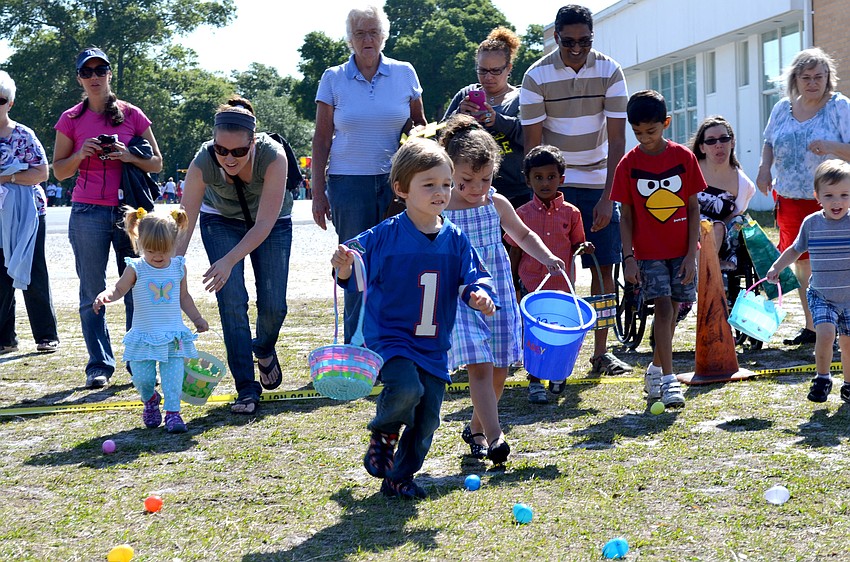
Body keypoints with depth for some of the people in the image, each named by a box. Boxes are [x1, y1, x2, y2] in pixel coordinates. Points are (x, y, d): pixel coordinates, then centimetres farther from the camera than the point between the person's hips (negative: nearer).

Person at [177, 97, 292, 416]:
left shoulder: (273, 157, -36)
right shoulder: (203, 163, -32)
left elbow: (264, 224, -33)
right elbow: (184, 226, -29)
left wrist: (229, 261, -42)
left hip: (271, 223, 0)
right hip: (221, 220, 0)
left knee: (273, 306, -4)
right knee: (232, 301, -14)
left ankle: (264, 350, 32)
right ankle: (246, 389, -7)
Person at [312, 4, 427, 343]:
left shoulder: (404, 74, 7)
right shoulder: (333, 79, 4)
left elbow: (420, 125, 15)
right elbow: (321, 139, 6)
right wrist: (318, 191, 1)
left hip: (396, 182, 1)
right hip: (349, 184, -1)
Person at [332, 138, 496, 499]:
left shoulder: (456, 240, 3)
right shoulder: (384, 236, -9)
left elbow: (472, 279, 4)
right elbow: (355, 276, -4)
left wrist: (479, 295, -19)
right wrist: (344, 267, -26)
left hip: (433, 346, 5)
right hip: (389, 337, -5)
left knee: (427, 420, 4)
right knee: (407, 388, -30)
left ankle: (400, 478, 27)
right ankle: (383, 432, 3)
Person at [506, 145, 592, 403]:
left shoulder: (570, 212, 0)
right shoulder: (523, 214, -1)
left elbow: (575, 245, 9)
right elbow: (515, 251, 5)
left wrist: (583, 247, -14)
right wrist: (513, 287, 3)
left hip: (562, 285, 1)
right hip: (531, 285, -1)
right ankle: (535, 383, 12)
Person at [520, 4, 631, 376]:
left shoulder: (609, 72, -7)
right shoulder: (537, 76, -10)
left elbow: (617, 140, -9)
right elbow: (532, 143, -9)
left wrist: (607, 198, -16)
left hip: (599, 183, 2)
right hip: (554, 183, -2)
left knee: (603, 267, 0)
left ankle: (601, 352, 7)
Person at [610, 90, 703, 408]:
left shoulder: (684, 157, -1)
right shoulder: (629, 164, -2)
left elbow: (693, 208, 2)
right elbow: (626, 215, 1)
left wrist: (691, 254, -4)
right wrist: (629, 257, -6)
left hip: (681, 250, 2)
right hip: (648, 251, -1)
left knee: (671, 310, 8)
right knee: (663, 307, -12)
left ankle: (656, 369, 27)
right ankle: (668, 379, -10)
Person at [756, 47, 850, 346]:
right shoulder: (782, 108, 7)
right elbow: (769, 142, 20)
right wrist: (764, 167, 1)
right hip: (790, 199, 5)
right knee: (801, 261, 11)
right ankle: (811, 326, 22)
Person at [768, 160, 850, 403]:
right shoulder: (811, 223, -4)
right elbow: (795, 249, 14)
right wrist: (776, 268, 7)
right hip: (820, 295, 0)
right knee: (825, 333, -19)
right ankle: (822, 379, 3)